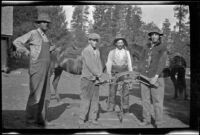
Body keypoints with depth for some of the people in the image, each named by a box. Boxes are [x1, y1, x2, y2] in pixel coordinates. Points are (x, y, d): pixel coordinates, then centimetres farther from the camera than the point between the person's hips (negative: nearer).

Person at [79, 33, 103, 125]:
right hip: (87, 78, -6)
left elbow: (99, 64, 11)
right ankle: (82, 118, 5)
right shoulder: (86, 51, -9)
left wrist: (99, 75, -4)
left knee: (95, 98, 4)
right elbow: (90, 65, -16)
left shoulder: (97, 51, 13)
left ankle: (92, 118, 11)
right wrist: (98, 75, -13)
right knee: (86, 98, -4)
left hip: (95, 79, 6)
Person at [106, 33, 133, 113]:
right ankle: (110, 110, 3)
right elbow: (109, 64, 3)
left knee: (125, 91, -5)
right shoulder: (111, 52, 4)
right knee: (112, 92, -4)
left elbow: (129, 64, 9)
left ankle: (125, 109, 3)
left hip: (124, 74, 1)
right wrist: (109, 75, -6)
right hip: (114, 74, -1)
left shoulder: (127, 52, 8)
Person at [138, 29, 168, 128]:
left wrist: (156, 76, -18)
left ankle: (158, 123, 7)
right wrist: (140, 73, 8)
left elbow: (162, 63, -10)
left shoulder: (162, 48, -2)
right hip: (144, 77, 5)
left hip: (156, 78, -4)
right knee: (145, 99, 8)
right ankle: (146, 120, 20)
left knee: (157, 101, -3)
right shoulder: (146, 47, 13)